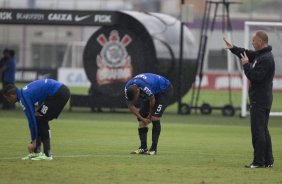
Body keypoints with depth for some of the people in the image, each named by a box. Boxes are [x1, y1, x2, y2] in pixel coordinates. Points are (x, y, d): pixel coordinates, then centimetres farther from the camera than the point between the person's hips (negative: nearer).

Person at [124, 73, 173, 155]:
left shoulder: (145, 87, -42)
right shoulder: (127, 89, -21)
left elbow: (152, 100, -24)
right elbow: (131, 106, -8)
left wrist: (150, 115, -8)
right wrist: (142, 118, -14)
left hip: (164, 90, -7)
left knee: (155, 117, -21)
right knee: (141, 121, -4)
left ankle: (154, 149, -19)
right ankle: (143, 148, 0)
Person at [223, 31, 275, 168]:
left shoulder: (266, 59, -19)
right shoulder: (259, 54, 12)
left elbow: (256, 77, -24)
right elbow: (247, 54, 28)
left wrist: (246, 64, -14)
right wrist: (233, 48, 23)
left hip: (259, 101, -10)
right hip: (262, 100, 10)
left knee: (258, 131, -8)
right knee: (263, 131, 13)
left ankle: (259, 161, -7)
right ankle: (268, 161, 15)